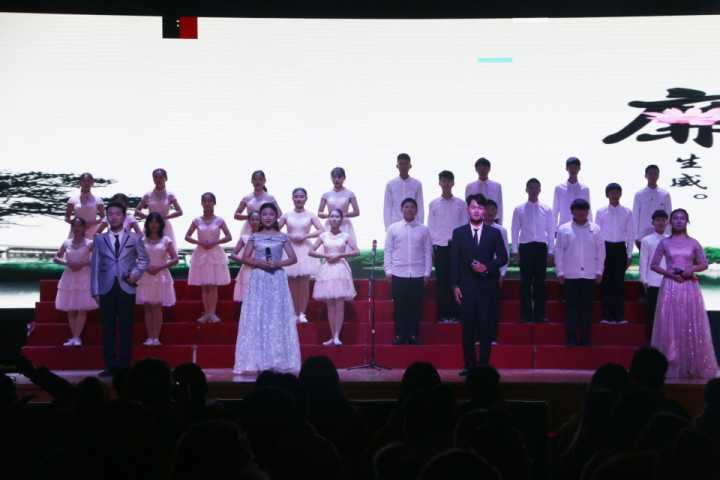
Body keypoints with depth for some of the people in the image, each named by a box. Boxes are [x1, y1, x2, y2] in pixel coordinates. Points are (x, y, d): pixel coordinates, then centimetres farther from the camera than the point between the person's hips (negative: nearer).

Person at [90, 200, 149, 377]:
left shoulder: (134, 238, 8)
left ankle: (124, 366, 3)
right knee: (108, 329, 1)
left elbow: (144, 259, 15)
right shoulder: (99, 239, 9)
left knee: (126, 329, -1)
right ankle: (110, 366, 5)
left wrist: (136, 273, -5)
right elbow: (95, 265, 7)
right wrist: (95, 291, 1)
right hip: (106, 289, 1)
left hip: (126, 288, -1)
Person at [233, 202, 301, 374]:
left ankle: (279, 360, 0)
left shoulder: (282, 237, 6)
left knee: (278, 317, -2)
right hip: (259, 280, 0)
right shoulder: (255, 237, 7)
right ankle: (257, 360, -2)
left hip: (277, 280, 0)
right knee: (257, 317, -4)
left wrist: (278, 263, -14)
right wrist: (259, 263, -14)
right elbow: (245, 258, 2)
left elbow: (293, 258, 2)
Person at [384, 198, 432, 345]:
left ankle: (413, 335, 10)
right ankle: (400, 336, 8)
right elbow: (388, 251, 6)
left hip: (418, 275, 0)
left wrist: (427, 272, 1)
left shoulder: (423, 230, 5)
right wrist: (388, 271, -1)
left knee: (416, 306, 1)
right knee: (400, 306, 1)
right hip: (398, 274, 0)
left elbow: (428, 252, 6)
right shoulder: (393, 228, 5)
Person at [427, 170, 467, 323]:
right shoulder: (433, 204, 7)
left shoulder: (460, 204, 7)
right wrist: (432, 248, 1)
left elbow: (465, 226, 7)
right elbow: (431, 227, 8)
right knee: (441, 281, 0)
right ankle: (442, 315, 3)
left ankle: (454, 314, 2)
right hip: (440, 247, 0)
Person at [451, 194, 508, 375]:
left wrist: (487, 267, -11)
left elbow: (503, 257, 6)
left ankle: (484, 365, 4)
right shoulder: (458, 233, 7)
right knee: (468, 326, 0)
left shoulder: (494, 233, 7)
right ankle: (469, 365, 6)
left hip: (487, 286, 0)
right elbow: (454, 261, 4)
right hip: (466, 287, 0)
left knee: (486, 326, -1)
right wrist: (455, 285, -2)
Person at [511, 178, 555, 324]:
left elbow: (551, 231, 6)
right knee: (525, 282, 0)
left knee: (540, 281, 3)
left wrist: (550, 251, 1)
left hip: (541, 247, 1)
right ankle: (526, 315, 5)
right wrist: (515, 251, 0)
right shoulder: (519, 210, 5)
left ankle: (539, 314, 9)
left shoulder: (547, 210, 6)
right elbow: (515, 230, 6)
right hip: (525, 247, -1)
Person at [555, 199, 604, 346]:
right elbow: (559, 252, 2)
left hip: (589, 275, 1)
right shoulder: (564, 229, 2)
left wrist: (599, 271, 2)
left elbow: (600, 251, 7)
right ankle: (571, 338, 3)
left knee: (587, 307, 3)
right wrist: (560, 272, -2)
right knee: (571, 306, -1)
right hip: (570, 275, -1)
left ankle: (585, 338, 9)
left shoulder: (595, 229, 5)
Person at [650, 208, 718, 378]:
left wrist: (692, 269, -11)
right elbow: (654, 265, 5)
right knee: (670, 326, -1)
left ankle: (693, 367, 9)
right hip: (670, 287, 0)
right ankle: (671, 366, 5)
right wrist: (668, 273, -10)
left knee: (691, 326, 1)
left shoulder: (693, 243, 5)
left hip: (689, 287, 0)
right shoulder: (664, 243, 4)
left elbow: (704, 264, 9)